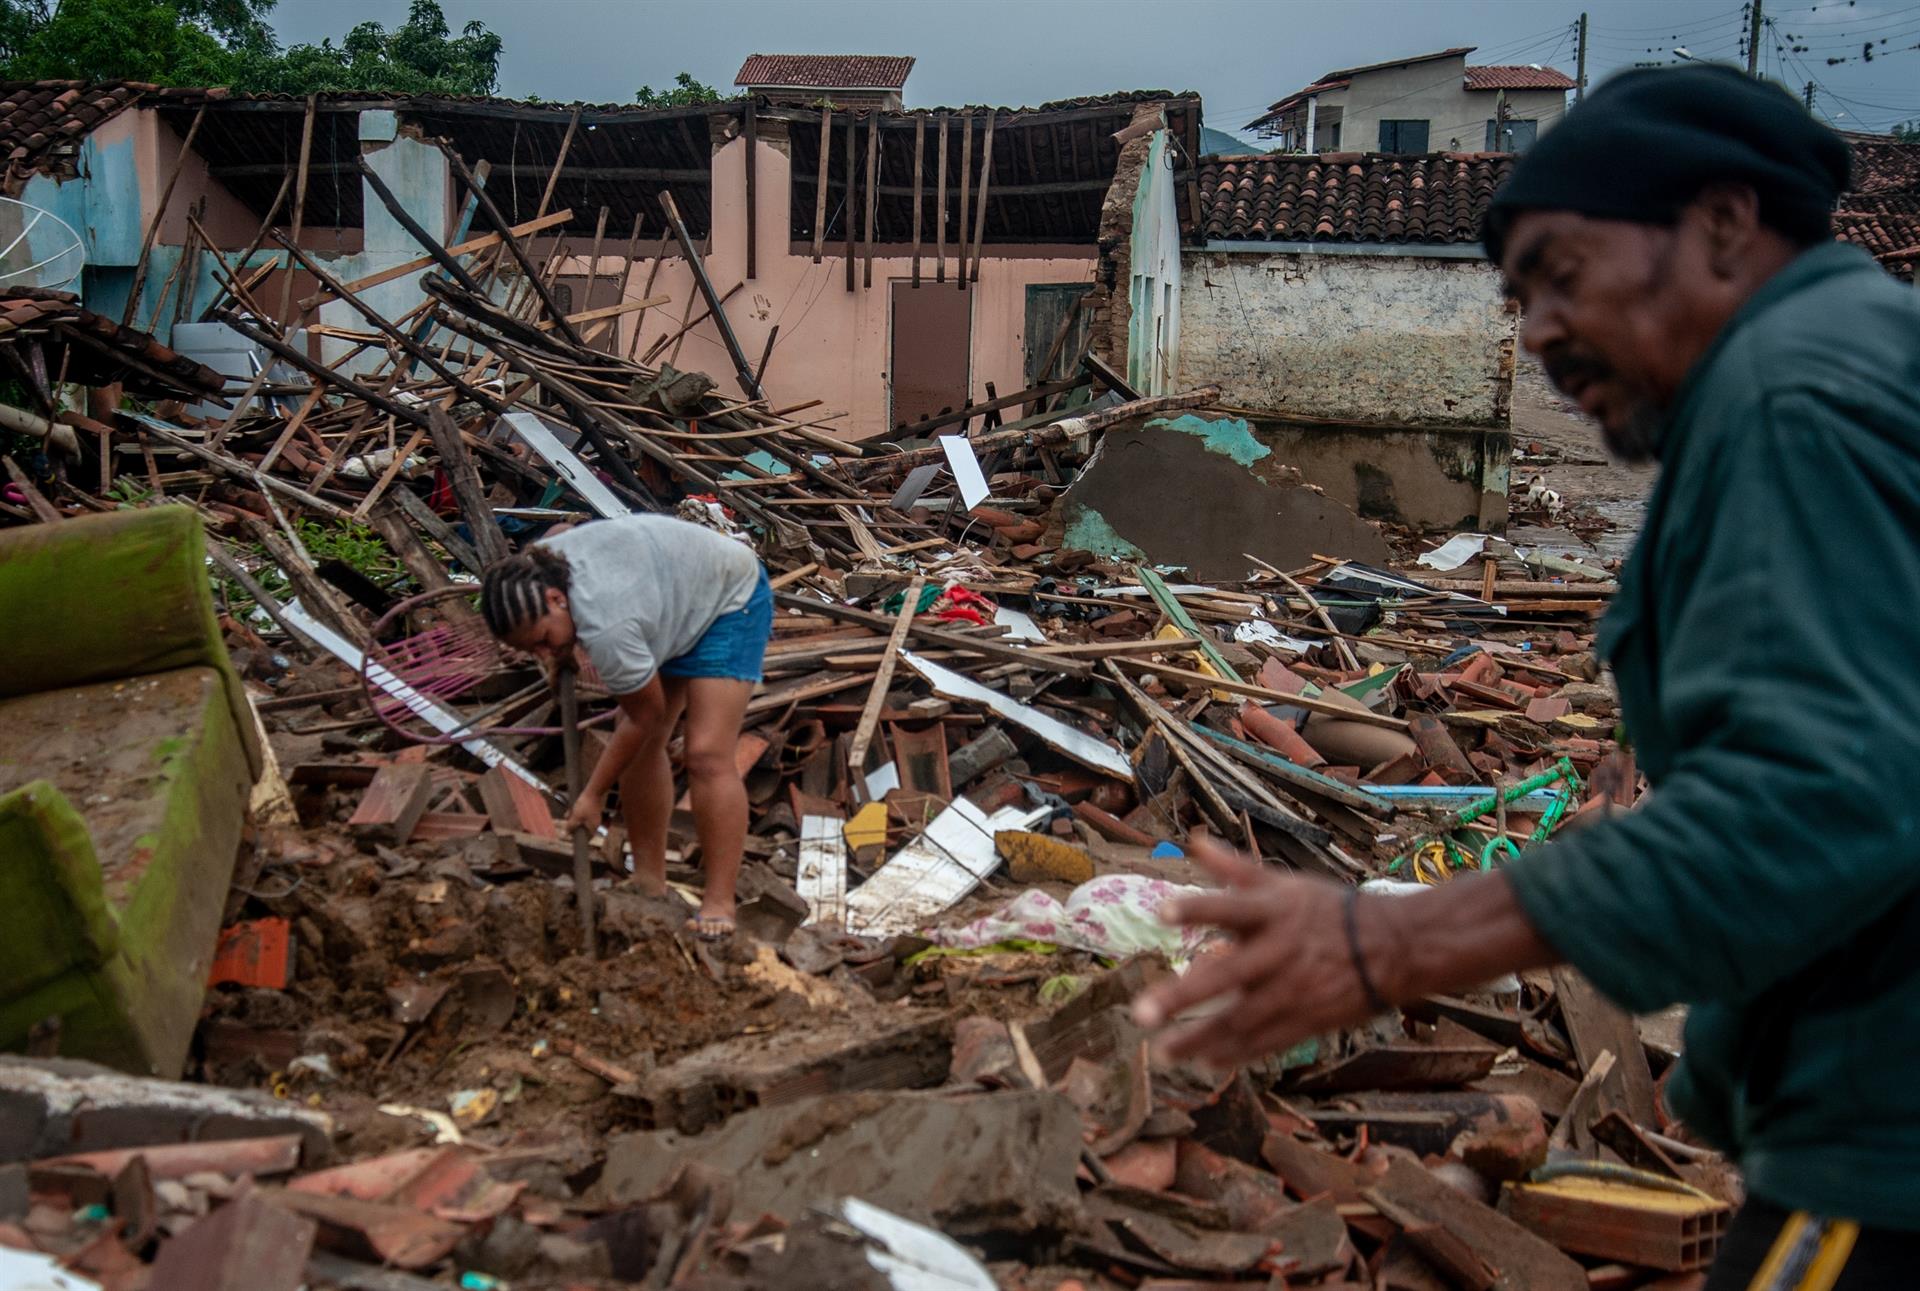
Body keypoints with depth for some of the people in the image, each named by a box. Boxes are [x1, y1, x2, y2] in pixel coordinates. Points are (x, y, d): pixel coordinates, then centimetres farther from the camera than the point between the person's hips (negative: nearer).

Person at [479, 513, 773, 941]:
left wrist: (593, 794, -14)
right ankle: (649, 882, 12)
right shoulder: (535, 571, -14)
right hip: (672, 602, 9)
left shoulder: (606, 629, -37)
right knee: (638, 747, 5)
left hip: (729, 599, -9)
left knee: (706, 756, -18)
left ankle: (718, 906, -16)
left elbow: (645, 716, -22)